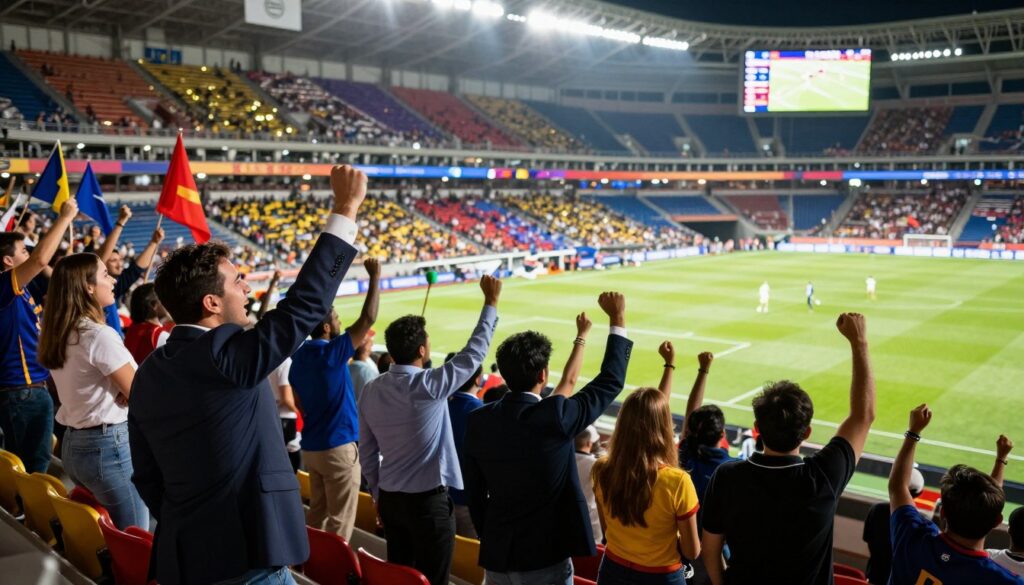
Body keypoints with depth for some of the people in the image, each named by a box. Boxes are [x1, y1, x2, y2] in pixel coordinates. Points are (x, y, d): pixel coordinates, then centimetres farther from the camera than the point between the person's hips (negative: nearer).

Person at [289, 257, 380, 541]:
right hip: (338, 446, -8)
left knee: (318, 513, 17)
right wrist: (375, 278, -13)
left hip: (311, 446, 8)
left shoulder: (299, 356, 5)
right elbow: (367, 319, -19)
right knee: (339, 520, 1)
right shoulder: (331, 353, -17)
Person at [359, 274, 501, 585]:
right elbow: (473, 353, -10)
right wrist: (491, 303, 0)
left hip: (390, 499, 6)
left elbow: (367, 453, 8)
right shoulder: (428, 385, -19)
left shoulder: (370, 390, 0)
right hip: (428, 500, -6)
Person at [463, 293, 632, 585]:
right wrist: (617, 318, 1)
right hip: (546, 557, -4)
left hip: (496, 555, 4)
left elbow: (474, 493, 3)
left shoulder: (479, 421, -6)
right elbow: (611, 381, -8)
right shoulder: (556, 416, -20)